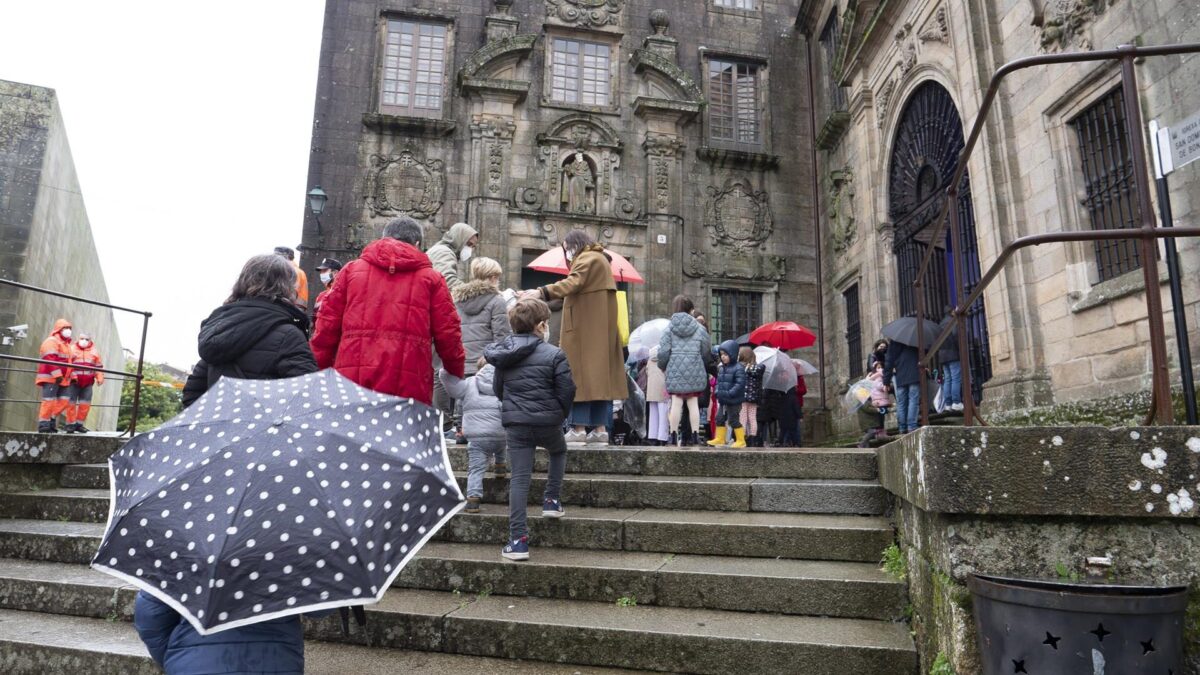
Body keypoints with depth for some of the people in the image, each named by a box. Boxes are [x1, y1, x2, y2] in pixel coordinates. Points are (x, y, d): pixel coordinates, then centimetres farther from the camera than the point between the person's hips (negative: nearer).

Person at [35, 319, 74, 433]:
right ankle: (43, 424, -6)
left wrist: (72, 376, 24)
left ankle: (52, 419, 12)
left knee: (64, 400, 2)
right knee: (49, 400, -10)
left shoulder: (66, 344, 26)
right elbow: (51, 359, -18)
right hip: (51, 377, -9)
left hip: (63, 379, 9)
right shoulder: (51, 341, -5)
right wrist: (57, 374, -25)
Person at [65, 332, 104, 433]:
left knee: (85, 404, 4)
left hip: (88, 383, 3)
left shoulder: (94, 352, 12)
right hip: (74, 381, -3)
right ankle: (71, 424, 7)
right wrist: (71, 376, -15)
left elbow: (99, 366, 13)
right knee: (71, 402, 0)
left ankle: (79, 423, 14)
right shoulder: (72, 349, 2)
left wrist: (100, 378, 1)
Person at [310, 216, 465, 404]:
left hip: (352, 382, 2)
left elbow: (327, 328, 10)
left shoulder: (352, 269, 13)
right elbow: (448, 335, 5)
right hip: (409, 388, -2)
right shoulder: (431, 279, 8)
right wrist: (457, 375, 20)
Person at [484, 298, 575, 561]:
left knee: (519, 477, 4)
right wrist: (560, 414, 11)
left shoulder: (502, 355, 4)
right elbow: (567, 390, -8)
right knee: (559, 451, 31)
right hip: (547, 421, -2)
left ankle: (518, 538, 1)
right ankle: (552, 499, 24)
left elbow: (497, 389, 13)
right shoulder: (554, 355, -10)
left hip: (515, 424, 3)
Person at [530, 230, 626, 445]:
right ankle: (600, 429, 4)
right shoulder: (599, 259, 25)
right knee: (599, 375, 5)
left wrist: (542, 292, -33)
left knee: (581, 375, -10)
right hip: (600, 329, 10)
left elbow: (574, 283, -25)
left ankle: (579, 428, -12)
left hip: (586, 329, -10)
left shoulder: (588, 258, -7)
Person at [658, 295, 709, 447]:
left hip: (675, 370, -1)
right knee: (693, 403, 7)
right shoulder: (699, 328, 4)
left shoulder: (669, 328, 0)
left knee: (676, 403, 1)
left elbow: (663, 352, -5)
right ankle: (695, 435, 8)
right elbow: (705, 351, 4)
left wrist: (663, 367, 11)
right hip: (695, 371, 1)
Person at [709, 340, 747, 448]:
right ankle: (720, 439, 27)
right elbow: (718, 381, 18)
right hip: (723, 400, 8)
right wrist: (718, 391, 0)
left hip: (734, 401, -8)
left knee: (734, 420, 0)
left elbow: (740, 384, -21)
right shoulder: (722, 368, 10)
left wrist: (729, 393, -25)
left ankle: (741, 441, 14)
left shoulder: (738, 368, -14)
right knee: (720, 419, 13)